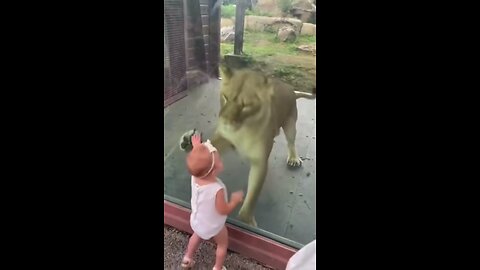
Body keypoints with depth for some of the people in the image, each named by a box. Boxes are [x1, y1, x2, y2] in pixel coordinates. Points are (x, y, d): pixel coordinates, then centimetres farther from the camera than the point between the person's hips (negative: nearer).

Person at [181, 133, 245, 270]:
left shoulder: (195, 176, -28)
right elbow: (224, 210, -29)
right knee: (223, 244, 26)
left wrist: (196, 147, 10)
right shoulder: (217, 189, -44)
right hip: (213, 226, -5)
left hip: (196, 221, 5)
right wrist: (235, 200, -13)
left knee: (197, 236, 37)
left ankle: (187, 258, 56)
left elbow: (197, 162, -5)